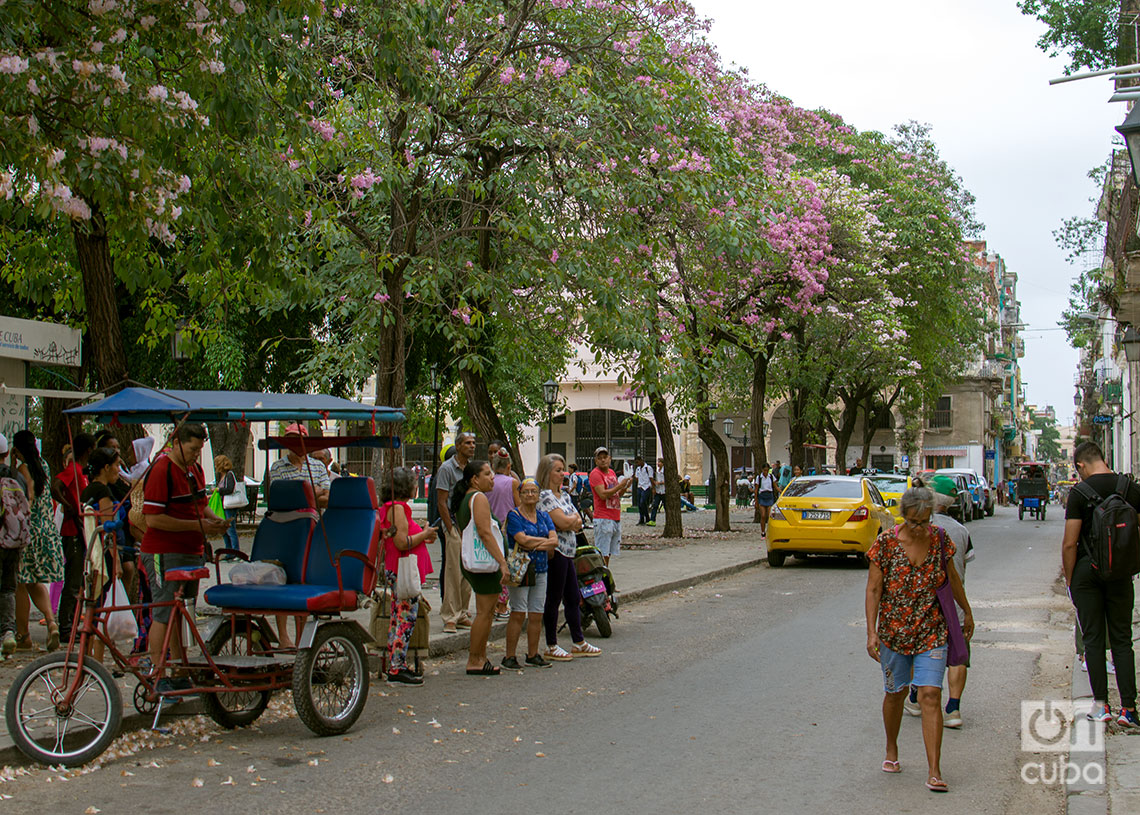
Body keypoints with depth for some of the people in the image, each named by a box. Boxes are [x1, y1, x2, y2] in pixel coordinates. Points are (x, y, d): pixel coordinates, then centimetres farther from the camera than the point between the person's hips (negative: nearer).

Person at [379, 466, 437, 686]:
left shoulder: (394, 508, 16)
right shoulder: (397, 508, -16)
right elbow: (402, 543, -23)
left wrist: (423, 537, 15)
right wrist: (424, 535, -11)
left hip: (397, 571, 11)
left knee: (399, 618, 14)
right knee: (406, 618, -8)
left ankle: (397, 666, 19)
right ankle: (396, 670, -6)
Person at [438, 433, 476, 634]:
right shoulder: (447, 468, -6)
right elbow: (442, 502, -10)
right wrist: (452, 530, -13)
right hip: (454, 524, -6)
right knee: (454, 572, -7)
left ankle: (462, 615, 16)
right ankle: (450, 617, -3)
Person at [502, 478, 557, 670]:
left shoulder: (543, 516, 14)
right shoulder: (514, 515, -3)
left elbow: (554, 541, 3)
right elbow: (522, 539, -16)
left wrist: (534, 545, -11)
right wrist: (546, 541, -5)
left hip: (540, 568, 6)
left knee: (536, 614, 6)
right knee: (518, 613, -8)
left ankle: (533, 655, 14)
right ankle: (509, 656, -3)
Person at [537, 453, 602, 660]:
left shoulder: (562, 495, 16)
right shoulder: (544, 496, -13)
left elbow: (577, 523, 10)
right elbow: (563, 522, -20)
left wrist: (570, 521, -12)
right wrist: (573, 518, 0)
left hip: (568, 552, 9)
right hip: (554, 552, -9)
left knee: (574, 599, 13)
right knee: (553, 600, -1)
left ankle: (579, 643, 21)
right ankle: (551, 647, 7)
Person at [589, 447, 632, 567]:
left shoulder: (612, 473, 18)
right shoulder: (595, 474, -8)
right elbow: (603, 495, -19)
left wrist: (626, 486, 4)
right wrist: (620, 485, -15)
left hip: (616, 518, 8)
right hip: (603, 519, -8)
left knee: (609, 552, 11)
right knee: (602, 553, -9)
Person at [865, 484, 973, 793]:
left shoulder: (939, 539, -3)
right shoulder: (886, 543, -10)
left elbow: (952, 578, 13)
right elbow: (873, 590, -8)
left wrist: (967, 612, 23)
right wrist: (871, 632, -15)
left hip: (932, 631, 1)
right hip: (894, 631, -1)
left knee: (930, 696, -9)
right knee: (895, 693, 14)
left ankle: (934, 772, -8)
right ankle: (891, 750, 39)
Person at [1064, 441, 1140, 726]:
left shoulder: (1079, 493, -10)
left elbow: (1069, 544, -12)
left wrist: (1069, 578, -1)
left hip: (1087, 571, -3)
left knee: (1093, 638, 6)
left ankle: (1101, 704, 7)